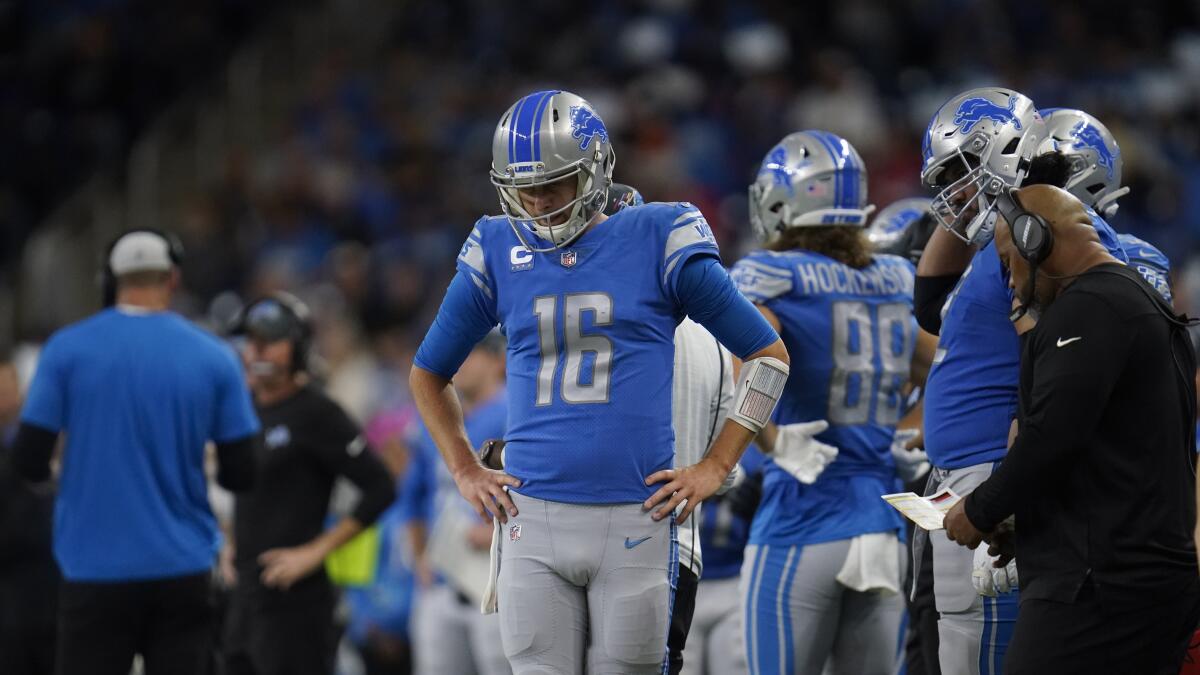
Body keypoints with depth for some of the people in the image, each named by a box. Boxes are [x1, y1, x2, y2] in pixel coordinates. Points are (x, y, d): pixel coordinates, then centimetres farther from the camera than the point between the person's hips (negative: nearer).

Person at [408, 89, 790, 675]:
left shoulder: (658, 241, 1)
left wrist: (714, 467, 3)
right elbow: (427, 373, 24)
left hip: (635, 518, -2)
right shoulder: (498, 253, 8)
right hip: (533, 517, 2)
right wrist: (465, 471, 13)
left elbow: (768, 355, 7)